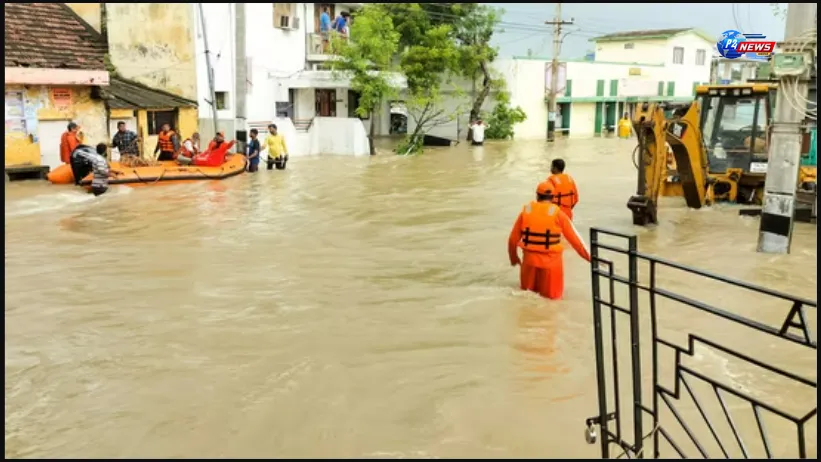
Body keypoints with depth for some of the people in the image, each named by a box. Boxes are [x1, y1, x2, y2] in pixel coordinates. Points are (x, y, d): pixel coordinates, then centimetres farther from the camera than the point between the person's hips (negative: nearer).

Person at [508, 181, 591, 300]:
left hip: (530, 259, 2)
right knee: (552, 294, 13)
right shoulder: (557, 213, -6)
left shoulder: (526, 211, 0)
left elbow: (513, 239, 3)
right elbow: (574, 238, -4)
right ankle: (546, 294, -11)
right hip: (551, 261, -2)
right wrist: (589, 257, 5)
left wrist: (513, 257, 20)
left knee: (527, 290, 23)